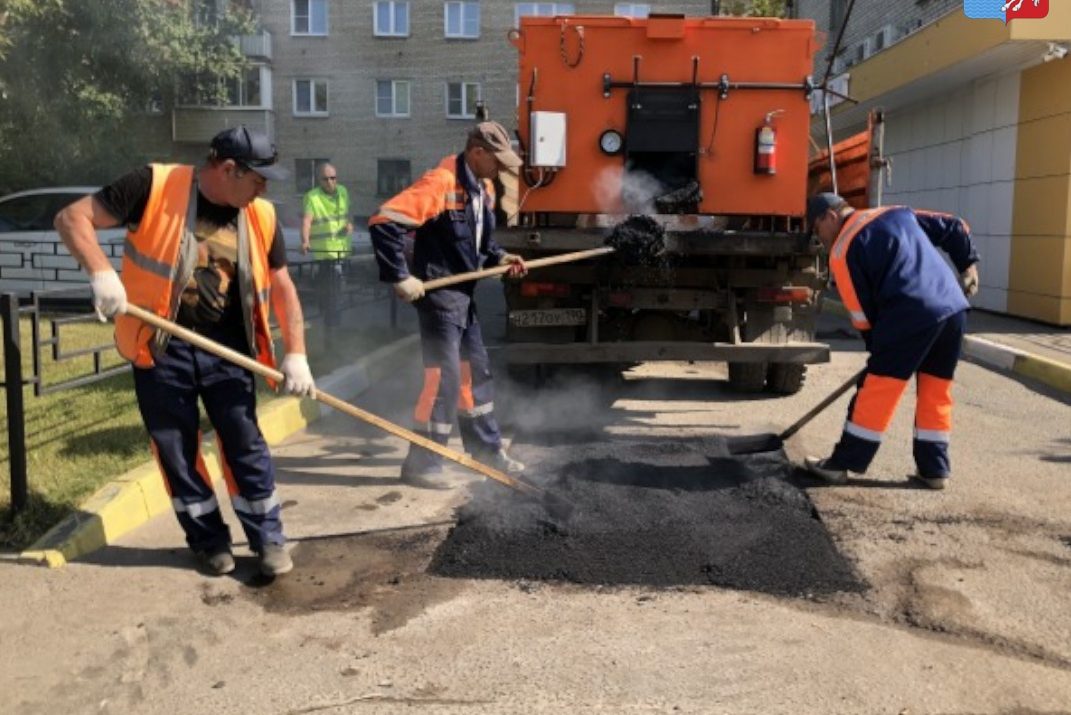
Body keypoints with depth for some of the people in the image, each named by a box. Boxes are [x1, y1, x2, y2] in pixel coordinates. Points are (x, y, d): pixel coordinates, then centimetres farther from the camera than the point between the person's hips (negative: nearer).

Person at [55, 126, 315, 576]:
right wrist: (101, 272, -26)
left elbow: (282, 287, 6)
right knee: (176, 449, 6)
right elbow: (73, 218, -9)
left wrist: (296, 354, 0)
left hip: (226, 349, 2)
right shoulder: (154, 186, -11)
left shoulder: (261, 216, 0)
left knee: (245, 443, 2)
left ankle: (268, 538, 17)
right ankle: (209, 539, 23)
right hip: (161, 347, -2)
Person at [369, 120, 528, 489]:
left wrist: (499, 257, 5)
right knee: (444, 377, -8)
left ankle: (487, 450, 30)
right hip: (439, 294, -9)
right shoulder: (441, 182, -20)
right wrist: (400, 277, -25)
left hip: (463, 293, 9)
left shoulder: (483, 187, 9)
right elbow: (384, 222, -26)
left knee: (476, 371, 16)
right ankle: (421, 464, 4)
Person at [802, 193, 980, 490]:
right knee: (936, 392, 15)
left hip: (912, 313, -7)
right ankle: (934, 469, 20)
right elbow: (954, 228, 25)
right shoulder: (898, 213, 23)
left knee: (877, 390, -1)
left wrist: (876, 346, 13)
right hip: (954, 307, 7)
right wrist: (968, 264, 29)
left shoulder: (843, 249, 3)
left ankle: (842, 464, 7)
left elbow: (861, 309, 2)